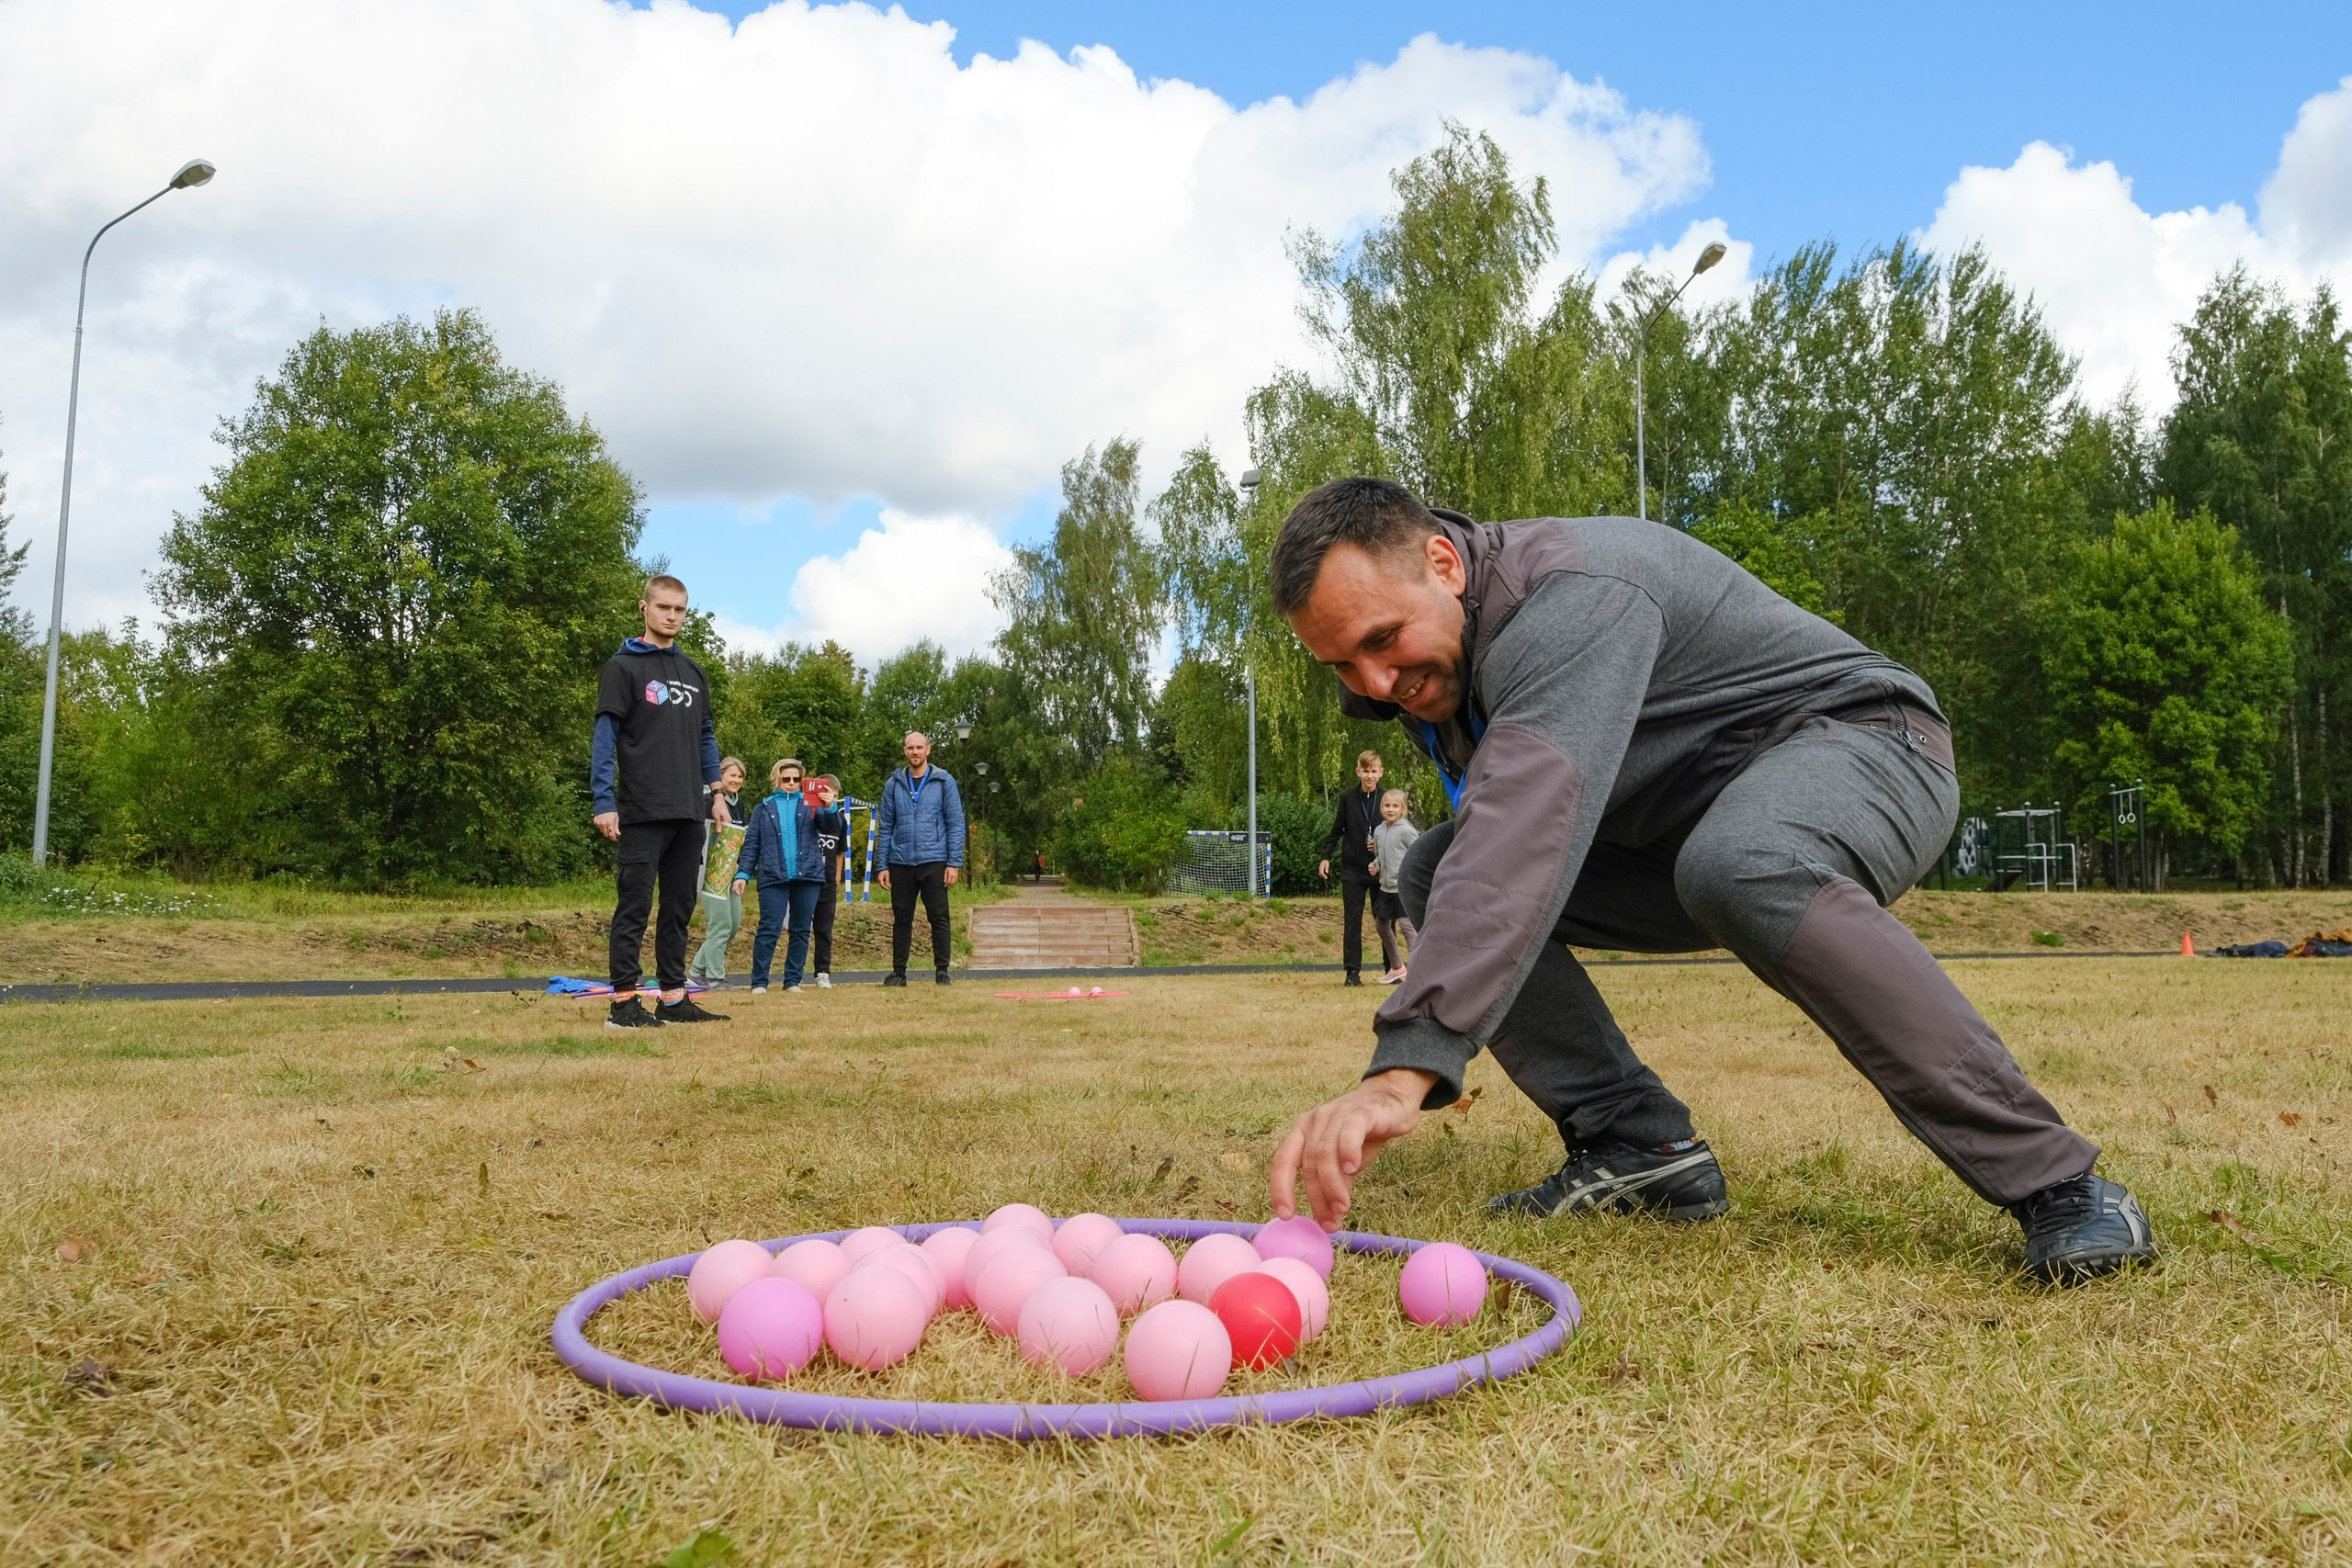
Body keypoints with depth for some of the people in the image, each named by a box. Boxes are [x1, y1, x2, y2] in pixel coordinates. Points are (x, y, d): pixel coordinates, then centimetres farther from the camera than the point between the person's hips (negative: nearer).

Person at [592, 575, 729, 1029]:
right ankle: (624, 1001, 0)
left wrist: (716, 793, 14)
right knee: (635, 906, -4)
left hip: (688, 813, 6)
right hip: (642, 812, -6)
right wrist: (604, 802, -13)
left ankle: (674, 998, 15)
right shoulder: (623, 667, -1)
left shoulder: (694, 674, 17)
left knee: (680, 907, 9)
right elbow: (605, 736, -6)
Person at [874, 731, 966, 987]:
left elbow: (956, 824, -1)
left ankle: (941, 970, 8)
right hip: (901, 863, 2)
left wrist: (955, 863, -8)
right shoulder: (894, 784, 7)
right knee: (901, 920, 8)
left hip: (934, 862, -2)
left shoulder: (944, 781, 1)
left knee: (939, 918, 0)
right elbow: (885, 827, 9)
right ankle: (898, 971, 15)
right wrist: (883, 866, 3)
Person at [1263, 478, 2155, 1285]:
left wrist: (1405, 1069, -56)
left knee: (1736, 867, -43)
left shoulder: (1568, 595, -30)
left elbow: (1525, 826, -47)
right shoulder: (1423, 657, 0)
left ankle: (2055, 1184, -33)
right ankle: (1639, 1146, -8)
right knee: (1436, 874, -5)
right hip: (1680, 824, 8)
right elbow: (1495, 841, 16)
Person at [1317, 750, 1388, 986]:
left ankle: (1391, 969, 15)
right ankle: (1353, 972, 3)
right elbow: (1336, 831, 8)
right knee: (1353, 920, -1)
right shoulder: (1348, 798, 4)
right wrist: (1326, 857, -1)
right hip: (1353, 869, 0)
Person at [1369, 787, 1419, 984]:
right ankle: (1396, 966, 32)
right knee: (1381, 924, 16)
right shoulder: (1378, 831, 9)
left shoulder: (1406, 830, -11)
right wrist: (1375, 865, 2)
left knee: (1407, 926, -13)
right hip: (1385, 887, 8)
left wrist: (1407, 868, -18)